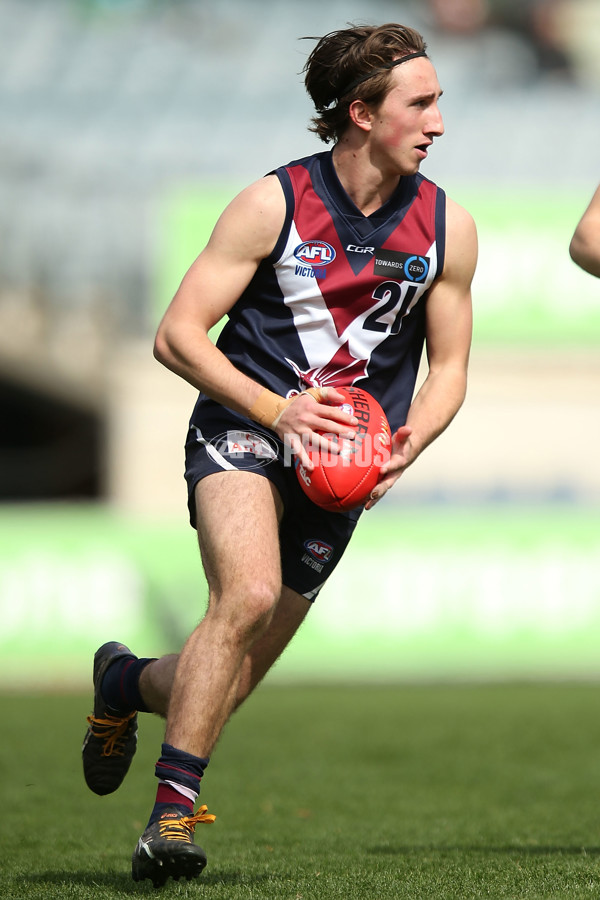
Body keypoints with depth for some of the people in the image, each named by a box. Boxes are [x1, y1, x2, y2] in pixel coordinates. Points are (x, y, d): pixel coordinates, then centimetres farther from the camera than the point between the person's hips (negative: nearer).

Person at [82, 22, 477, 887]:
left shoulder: (447, 228, 2)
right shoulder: (273, 204, -9)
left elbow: (448, 368, 11)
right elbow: (177, 336, -7)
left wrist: (407, 446, -9)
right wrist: (275, 409, -19)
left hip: (342, 462, 4)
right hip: (243, 427, -4)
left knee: (229, 682, 4)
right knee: (249, 591, -32)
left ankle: (128, 682, 39)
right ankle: (173, 810, -23)